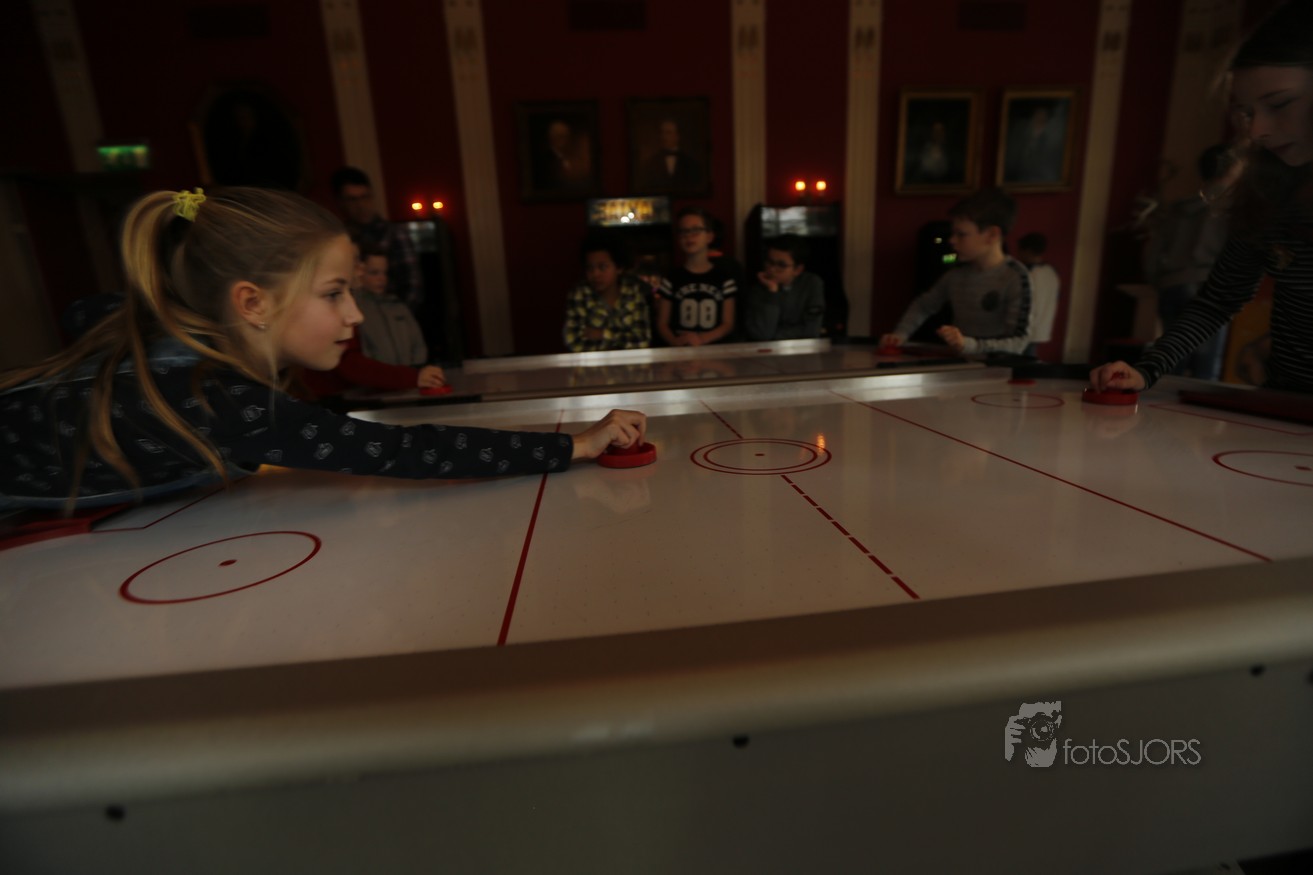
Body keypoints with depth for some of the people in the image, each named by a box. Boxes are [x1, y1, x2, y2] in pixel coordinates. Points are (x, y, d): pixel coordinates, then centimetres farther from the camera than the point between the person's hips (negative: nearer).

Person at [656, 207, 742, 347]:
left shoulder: (724, 278, 10)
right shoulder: (672, 279, 9)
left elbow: (728, 324, 7)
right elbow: (662, 323, 8)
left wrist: (701, 339, -11)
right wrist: (675, 341, -14)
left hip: (713, 348, 0)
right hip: (679, 350, 0)